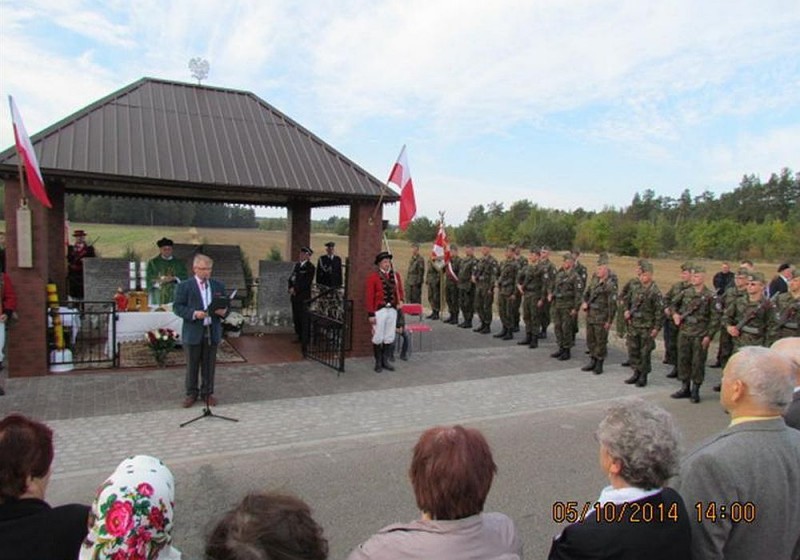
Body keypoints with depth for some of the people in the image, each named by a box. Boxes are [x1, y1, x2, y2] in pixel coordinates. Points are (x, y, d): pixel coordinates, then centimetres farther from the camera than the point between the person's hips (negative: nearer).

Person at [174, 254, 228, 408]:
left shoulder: (218, 285, 9)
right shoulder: (185, 286, -3)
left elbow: (225, 306, 12)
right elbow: (177, 307, -6)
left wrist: (223, 311, -11)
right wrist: (194, 313, -21)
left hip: (212, 332, 3)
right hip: (193, 333, -3)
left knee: (209, 365, 10)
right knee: (192, 365, 7)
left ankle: (207, 392, 22)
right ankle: (191, 393, 21)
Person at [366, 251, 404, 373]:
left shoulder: (396, 276, 7)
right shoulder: (373, 277, -7)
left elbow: (400, 290, 18)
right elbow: (370, 297, -8)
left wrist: (400, 300, -3)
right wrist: (371, 314, -11)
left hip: (392, 310, 5)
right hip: (379, 310, -4)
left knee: (390, 337, 10)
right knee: (378, 338, 2)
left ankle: (385, 361, 23)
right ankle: (378, 363, 15)